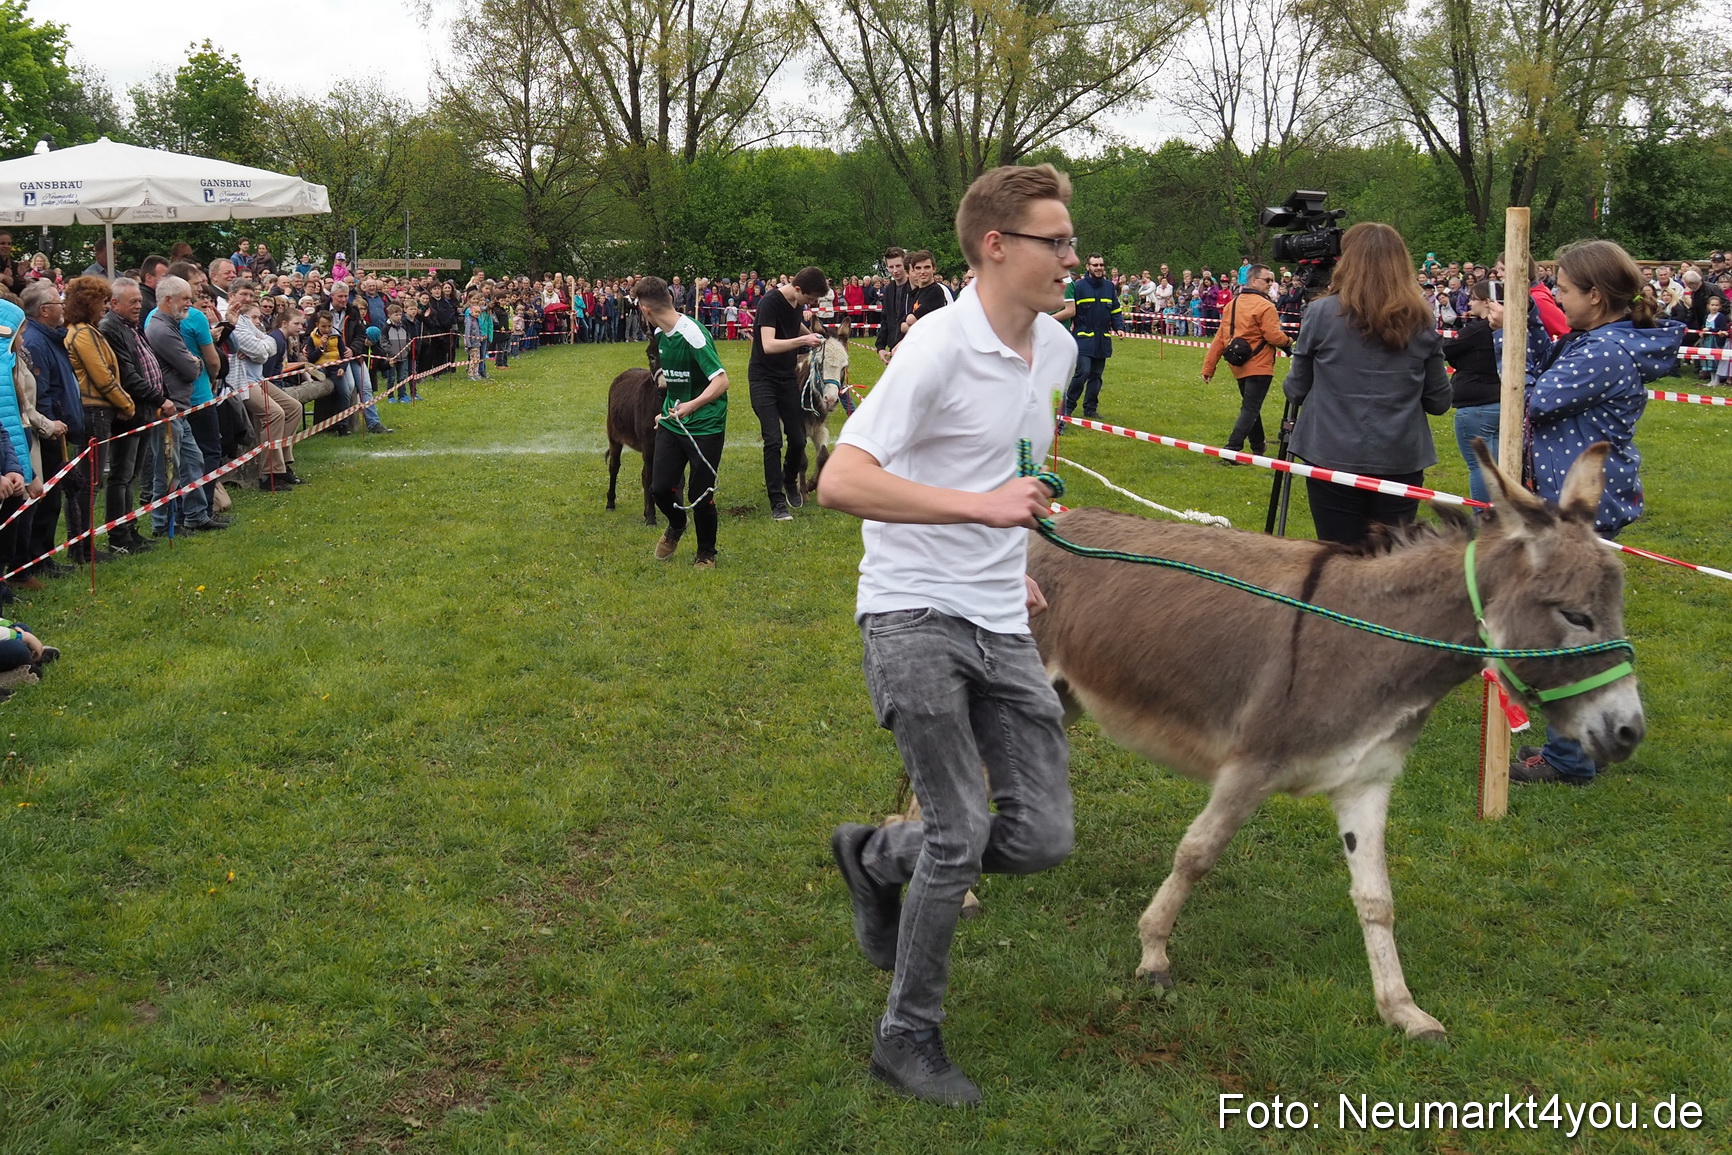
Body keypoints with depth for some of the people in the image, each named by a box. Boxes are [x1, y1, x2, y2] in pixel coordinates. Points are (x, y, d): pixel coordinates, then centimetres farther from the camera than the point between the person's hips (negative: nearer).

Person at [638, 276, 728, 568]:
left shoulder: (693, 334, -21)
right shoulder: (660, 334, 5)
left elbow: (721, 380, -26)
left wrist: (692, 405, -38)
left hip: (705, 426, -7)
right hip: (671, 422, 7)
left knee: (700, 495, -1)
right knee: (660, 487, 2)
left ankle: (706, 553, 23)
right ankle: (676, 526, 35)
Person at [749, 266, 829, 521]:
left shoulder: (797, 303, 3)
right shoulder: (771, 302, -20)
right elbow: (769, 345, -30)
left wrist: (811, 335, 11)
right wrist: (803, 340, -29)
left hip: (788, 377, 7)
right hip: (763, 378, -7)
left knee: (798, 439, 6)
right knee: (773, 440, -13)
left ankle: (790, 482, 35)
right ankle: (777, 503, -8)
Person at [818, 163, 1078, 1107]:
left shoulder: (1057, 347, 8)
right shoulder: (938, 347, -17)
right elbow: (839, 482, -26)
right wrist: (979, 506, -31)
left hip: (1002, 622, 7)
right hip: (914, 614, -7)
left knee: (1042, 836, 2)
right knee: (960, 833, -7)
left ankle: (874, 858, 29)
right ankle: (907, 1036, 14)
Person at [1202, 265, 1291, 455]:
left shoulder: (1233, 304, 7)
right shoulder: (1265, 306, -15)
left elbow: (1220, 338, 6)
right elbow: (1274, 336, -20)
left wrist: (1208, 366, 7)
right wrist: (1288, 341, 2)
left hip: (1239, 366, 8)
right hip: (1259, 367, -8)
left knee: (1250, 406, 20)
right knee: (1250, 409, -6)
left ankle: (1258, 445, 33)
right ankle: (1232, 449, -16)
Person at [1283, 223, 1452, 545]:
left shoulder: (1323, 314, -6)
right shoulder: (1421, 322, 2)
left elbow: (1296, 389, 2)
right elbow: (1439, 401, 7)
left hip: (1335, 458, -2)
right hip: (1401, 461, 2)